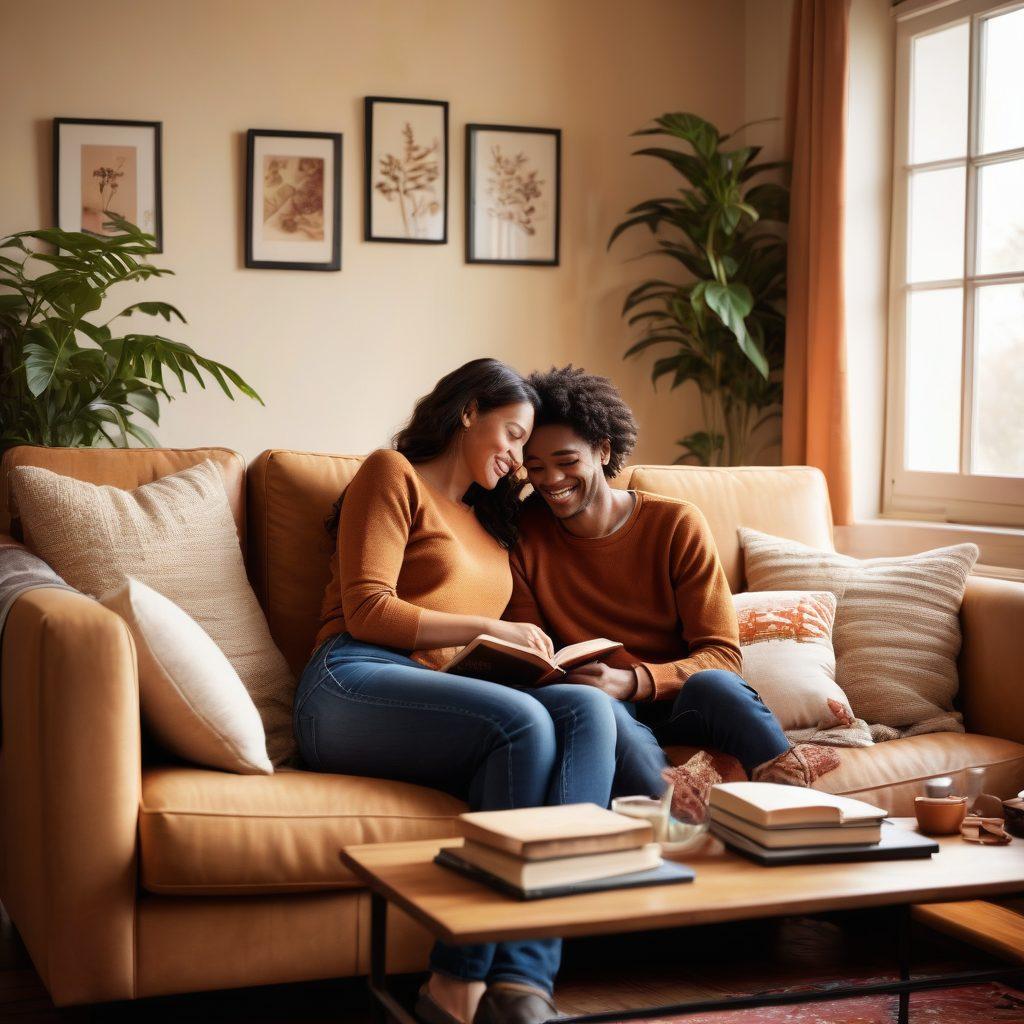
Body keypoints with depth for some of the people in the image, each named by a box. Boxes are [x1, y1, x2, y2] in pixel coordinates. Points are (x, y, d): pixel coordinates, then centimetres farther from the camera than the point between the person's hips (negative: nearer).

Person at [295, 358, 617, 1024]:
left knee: (590, 709, -24)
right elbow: (366, 609, -4)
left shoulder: (487, 518, 32)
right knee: (523, 721, -33)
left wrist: (525, 651, 6)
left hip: (437, 699, 6)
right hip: (352, 686, -6)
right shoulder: (394, 474, 10)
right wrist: (489, 629, -4)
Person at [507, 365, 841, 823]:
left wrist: (630, 681, -27)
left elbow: (722, 656, -9)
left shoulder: (677, 524, -3)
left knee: (711, 684, -36)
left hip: (682, 701, 0)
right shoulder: (524, 535, 2)